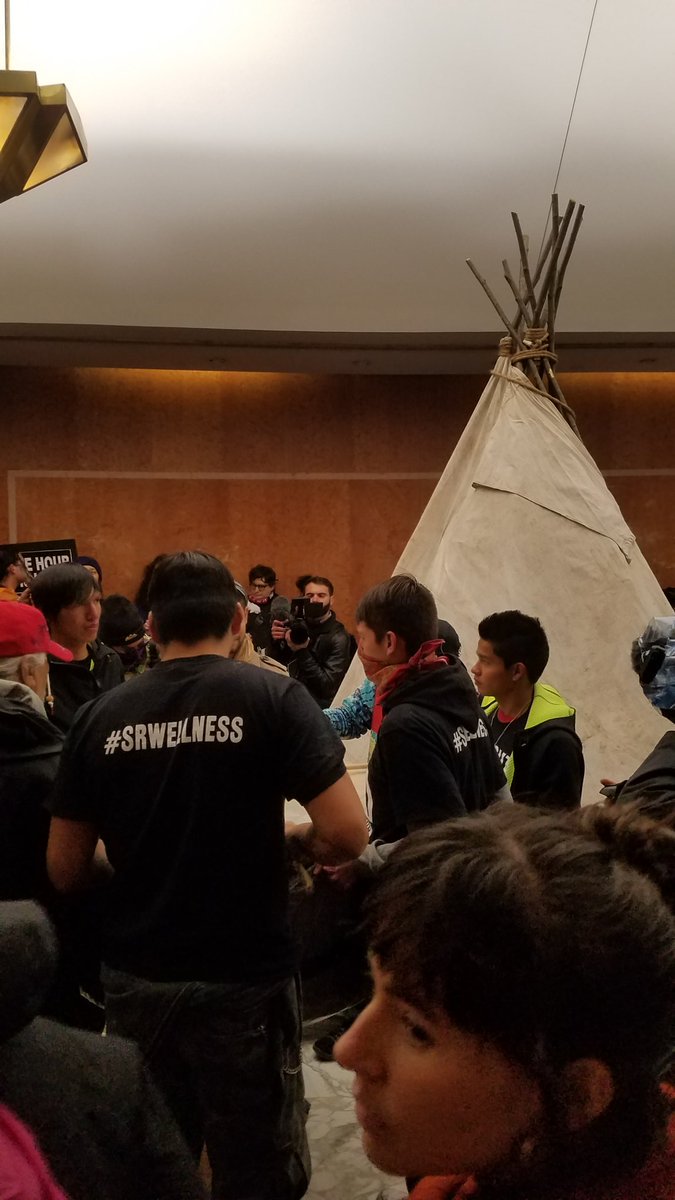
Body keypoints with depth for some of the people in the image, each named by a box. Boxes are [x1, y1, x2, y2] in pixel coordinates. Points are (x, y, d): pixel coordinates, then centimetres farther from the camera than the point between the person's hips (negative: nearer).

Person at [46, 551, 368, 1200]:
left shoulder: (100, 716, -2)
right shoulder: (273, 696, -10)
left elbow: (65, 870, 3)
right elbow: (346, 833, -17)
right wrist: (291, 838, 3)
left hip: (134, 981, 3)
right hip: (243, 979, -3)